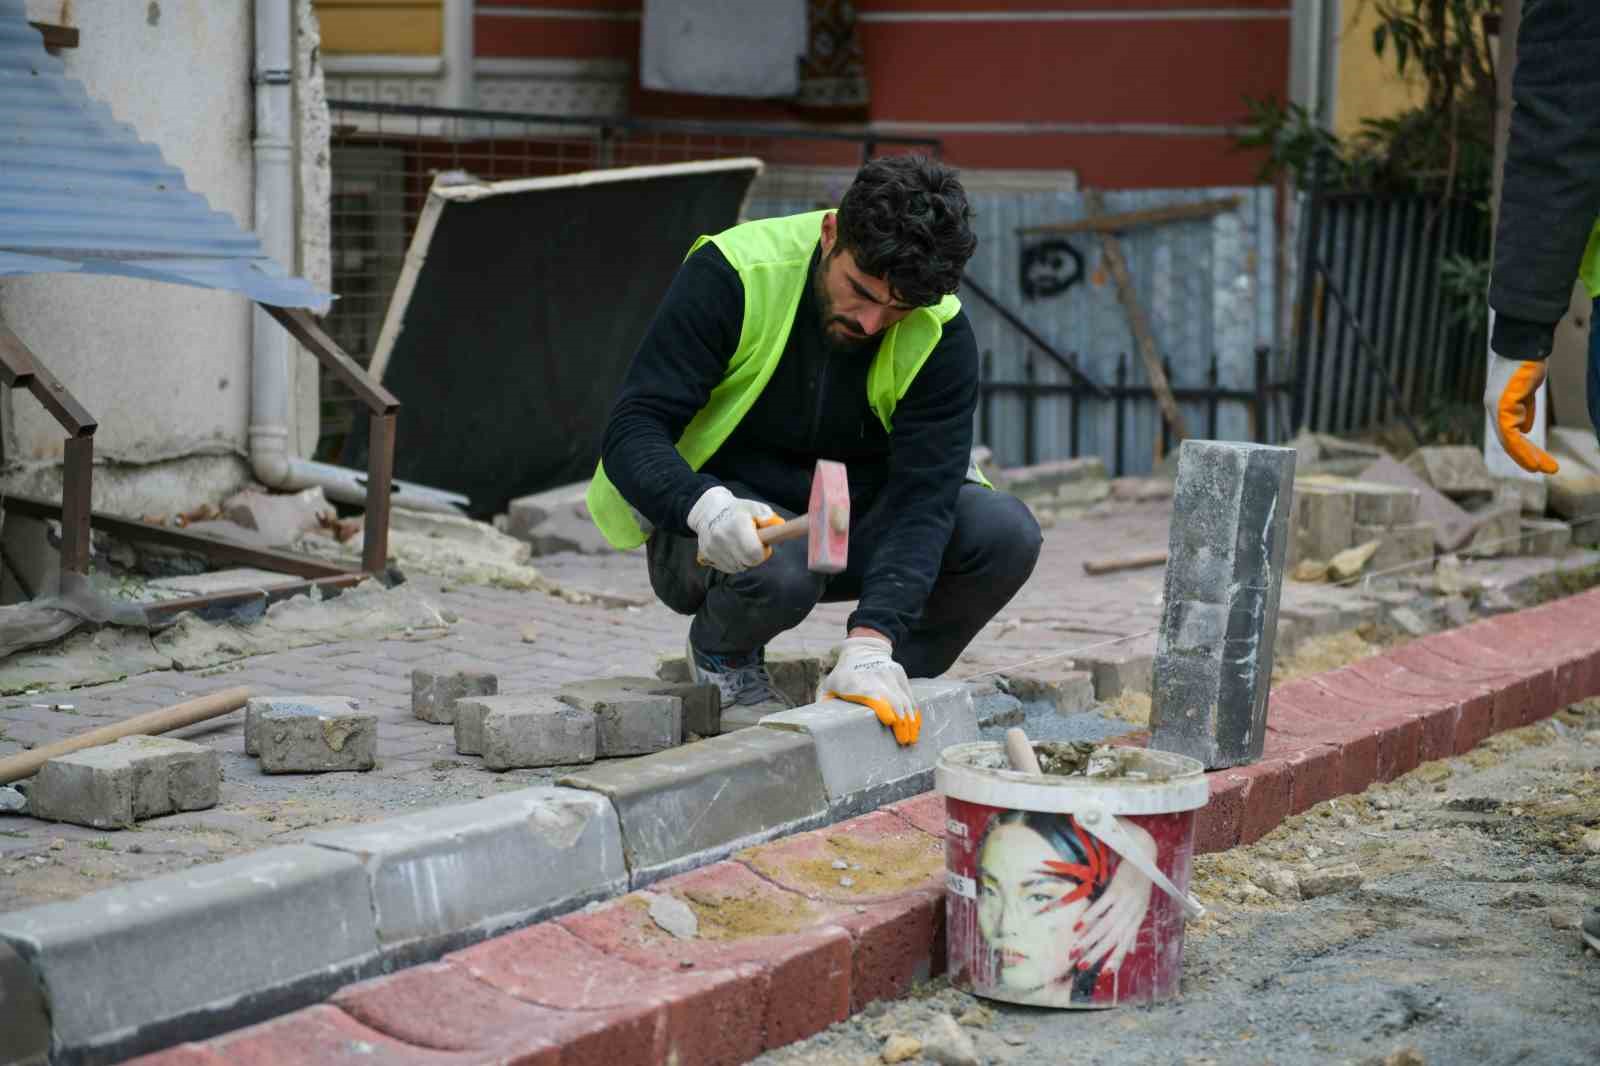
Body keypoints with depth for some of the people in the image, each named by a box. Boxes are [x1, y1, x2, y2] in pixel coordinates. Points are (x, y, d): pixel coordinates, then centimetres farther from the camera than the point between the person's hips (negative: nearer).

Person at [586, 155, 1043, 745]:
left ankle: (895, 683, 2)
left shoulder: (941, 335, -15)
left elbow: (922, 495, -22)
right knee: (779, 570, -38)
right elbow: (632, 431, -24)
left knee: (1006, 531, -22)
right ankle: (722, 653, -2)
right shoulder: (731, 274, -22)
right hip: (726, 520, -3)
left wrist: (871, 642, -36)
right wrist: (707, 507, -46)